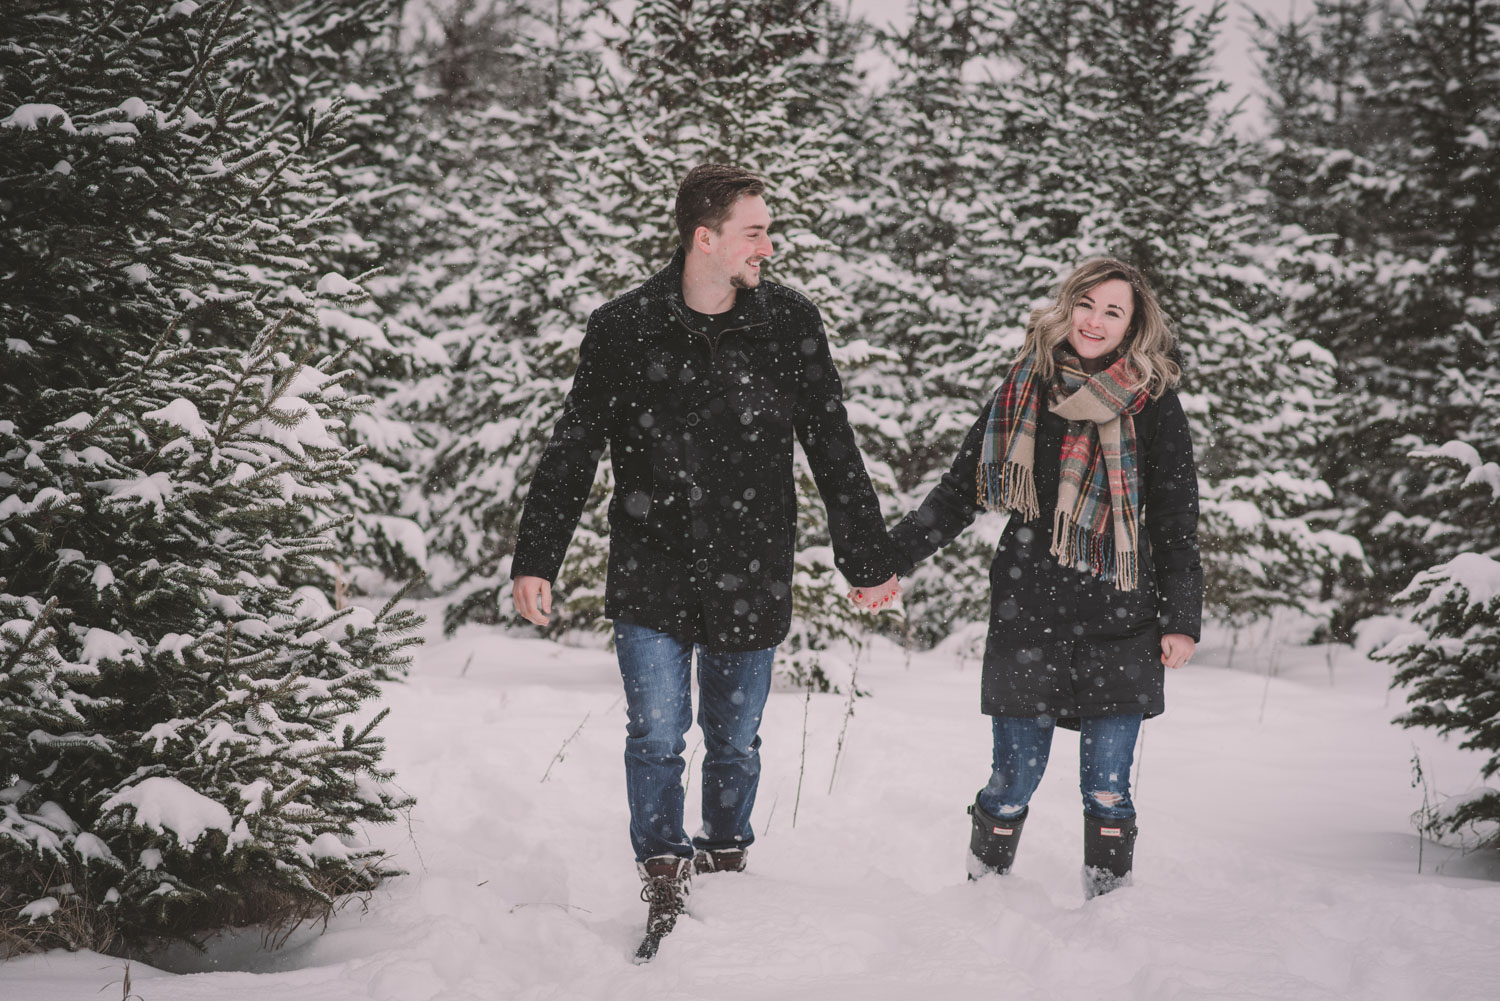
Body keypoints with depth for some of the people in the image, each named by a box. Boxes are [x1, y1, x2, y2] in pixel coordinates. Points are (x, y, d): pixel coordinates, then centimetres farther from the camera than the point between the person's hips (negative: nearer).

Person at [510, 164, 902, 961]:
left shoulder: (790, 325, -1)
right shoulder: (622, 330, -5)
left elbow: (834, 451, 7)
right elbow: (572, 453, 2)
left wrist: (870, 561, 10)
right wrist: (535, 559, -2)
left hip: (748, 580, 2)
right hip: (650, 576, -1)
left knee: (734, 740, 11)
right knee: (657, 733, -6)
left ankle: (726, 863, 31)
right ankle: (664, 883, 7)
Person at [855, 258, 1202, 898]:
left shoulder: (1152, 403, 1)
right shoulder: (1023, 392, 8)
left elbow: (1176, 521, 3)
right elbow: (959, 492, 14)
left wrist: (1181, 621, -2)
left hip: (1120, 629, -1)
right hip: (1028, 622, 1)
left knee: (1106, 791, -1)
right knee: (1012, 785, 4)